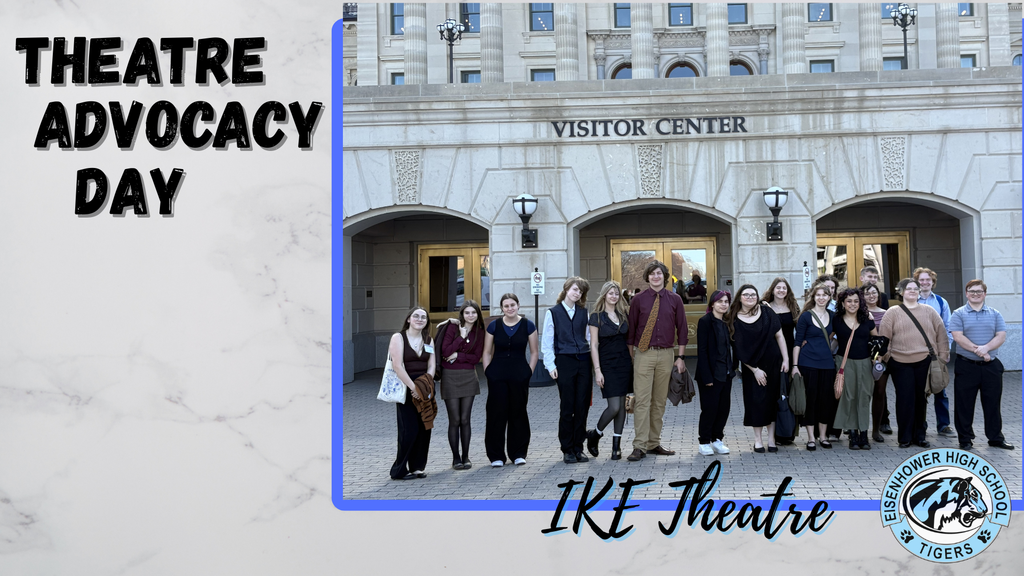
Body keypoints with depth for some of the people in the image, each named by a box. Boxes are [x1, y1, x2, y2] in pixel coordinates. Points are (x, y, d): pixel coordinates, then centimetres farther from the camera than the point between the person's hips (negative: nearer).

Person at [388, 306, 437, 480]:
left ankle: (417, 466, 16)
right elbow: (397, 365, -13)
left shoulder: (428, 340, 12)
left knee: (424, 429, 4)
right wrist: (413, 387, -18)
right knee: (410, 430, -8)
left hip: (425, 389, 5)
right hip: (405, 389, -5)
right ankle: (399, 470, 5)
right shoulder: (398, 337, -4)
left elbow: (431, 365, 5)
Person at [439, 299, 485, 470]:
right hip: (450, 377, -2)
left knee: (465, 420, 5)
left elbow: (477, 357, 0)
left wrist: (458, 356, -11)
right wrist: (462, 337, -16)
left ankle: (466, 456, 16)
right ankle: (456, 457, 12)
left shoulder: (479, 332, 5)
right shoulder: (453, 328, -4)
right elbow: (445, 351, -14)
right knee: (454, 420, 1)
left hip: (469, 377, 2)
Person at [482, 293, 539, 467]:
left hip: (519, 374, 0)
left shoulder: (528, 326, 1)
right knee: (496, 413, 1)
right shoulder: (494, 326, 2)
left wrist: (528, 373, 0)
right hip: (497, 375, 0)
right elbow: (487, 352, 7)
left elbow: (534, 352, 5)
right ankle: (496, 456, 11)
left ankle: (518, 453, 20)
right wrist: (487, 373, 0)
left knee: (518, 412, 8)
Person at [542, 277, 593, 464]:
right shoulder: (553, 313, 4)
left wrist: (594, 361, 3)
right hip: (564, 362, -3)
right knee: (567, 407, 1)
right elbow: (547, 342, 2)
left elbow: (589, 337, 12)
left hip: (584, 361, 3)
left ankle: (578, 448, 15)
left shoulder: (583, 313, 12)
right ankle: (567, 450, 10)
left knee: (582, 406, 4)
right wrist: (551, 365, -6)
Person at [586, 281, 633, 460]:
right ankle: (594, 434, 14)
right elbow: (593, 346, -7)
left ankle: (616, 445, 13)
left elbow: (629, 338, 15)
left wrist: (633, 360, 6)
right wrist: (597, 371, -12)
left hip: (624, 363, 5)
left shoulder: (624, 314, 9)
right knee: (614, 407, -10)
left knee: (622, 405, 5)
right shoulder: (597, 317, -4)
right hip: (607, 364, -5)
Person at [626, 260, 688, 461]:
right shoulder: (638, 299, 1)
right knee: (642, 400, -6)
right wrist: (630, 357, 1)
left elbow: (682, 329, 8)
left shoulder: (675, 299, 6)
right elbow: (631, 329, 4)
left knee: (660, 401, 9)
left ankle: (654, 443, 19)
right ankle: (640, 446, -3)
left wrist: (681, 357, 3)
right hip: (644, 354, -2)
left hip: (666, 354, 2)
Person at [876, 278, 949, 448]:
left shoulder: (929, 311, 10)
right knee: (905, 399, -2)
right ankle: (905, 437, 8)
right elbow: (884, 337, 1)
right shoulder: (892, 313, 4)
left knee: (921, 399, 7)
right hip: (901, 363, -2)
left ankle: (919, 436, 18)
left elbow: (941, 334, 9)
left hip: (925, 362, 2)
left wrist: (942, 356, 4)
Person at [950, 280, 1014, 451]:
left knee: (993, 403, 9)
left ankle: (996, 437, 21)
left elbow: (1001, 336, -1)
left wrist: (986, 348, -18)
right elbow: (958, 337, -10)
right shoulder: (959, 314, 0)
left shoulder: (994, 314, 9)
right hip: (966, 366, -2)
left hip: (991, 366, 2)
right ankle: (965, 439, 12)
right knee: (964, 404, 2)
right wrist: (977, 350, -18)